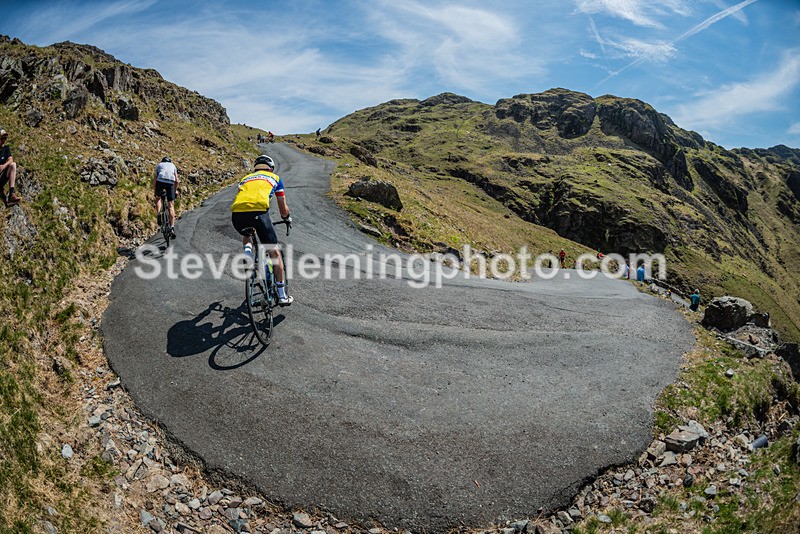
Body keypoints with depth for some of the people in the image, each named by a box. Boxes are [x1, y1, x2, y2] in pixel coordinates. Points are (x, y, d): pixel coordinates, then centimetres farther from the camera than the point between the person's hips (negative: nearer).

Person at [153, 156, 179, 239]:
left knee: (158, 198, 29)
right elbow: (176, 180, 25)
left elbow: (155, 180, 24)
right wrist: (175, 190, 38)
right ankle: (172, 227, -4)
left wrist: (154, 191, 32)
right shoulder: (173, 165, 31)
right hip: (170, 183, 0)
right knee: (171, 205, 4)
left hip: (160, 181, 0)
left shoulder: (159, 165, 29)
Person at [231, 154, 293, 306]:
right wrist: (287, 218, 52)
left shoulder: (246, 178, 35)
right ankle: (282, 296, 13)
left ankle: (247, 253, 7)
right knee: (274, 253, 10)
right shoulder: (274, 178, 28)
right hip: (258, 212, -3)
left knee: (247, 235, 39)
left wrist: (242, 218, 58)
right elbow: (283, 208, 31)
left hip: (236, 213, 4)